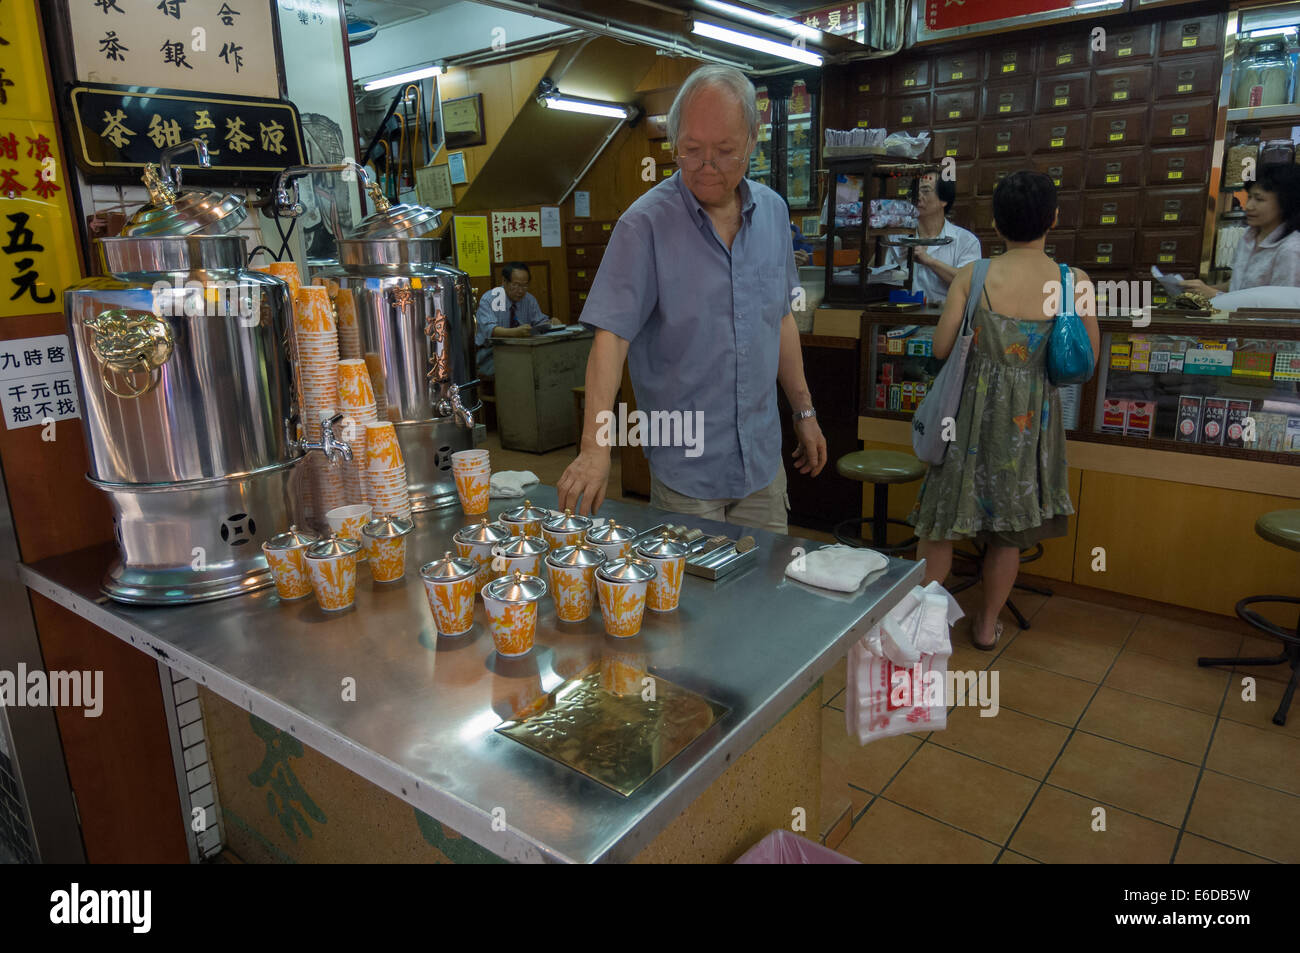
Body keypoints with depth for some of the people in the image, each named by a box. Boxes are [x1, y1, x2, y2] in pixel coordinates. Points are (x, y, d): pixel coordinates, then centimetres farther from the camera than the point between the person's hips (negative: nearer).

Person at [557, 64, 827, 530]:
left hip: (762, 459, 5)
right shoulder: (645, 225, -14)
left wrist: (804, 411, 16)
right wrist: (596, 446, -32)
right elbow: (611, 336, -21)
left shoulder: (773, 212, 4)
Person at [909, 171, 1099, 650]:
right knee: (1008, 527, 16)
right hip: (1031, 417, 2)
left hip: (974, 409, -1)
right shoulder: (1074, 282, -7)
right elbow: (1087, 362, 0)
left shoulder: (972, 276, -11)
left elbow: (941, 347, -7)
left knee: (943, 518, 12)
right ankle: (987, 624, 29)